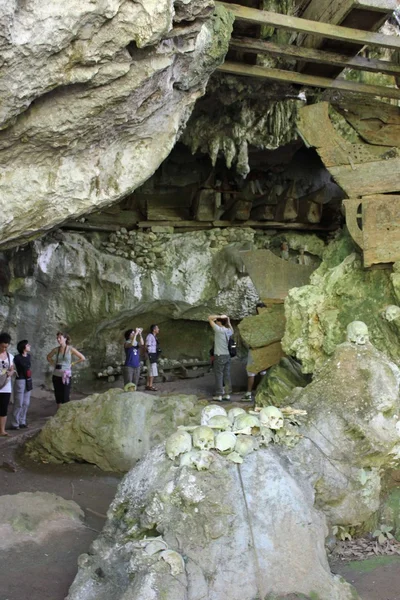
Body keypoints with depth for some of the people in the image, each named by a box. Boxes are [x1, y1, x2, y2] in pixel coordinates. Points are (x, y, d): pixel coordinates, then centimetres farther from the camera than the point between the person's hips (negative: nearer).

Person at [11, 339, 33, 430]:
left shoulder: (28, 356, 7)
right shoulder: (17, 358, -13)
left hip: (28, 381, 7)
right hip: (20, 381, -7)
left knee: (26, 403, 10)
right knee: (19, 403, -3)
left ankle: (22, 422, 19)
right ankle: (14, 424, 5)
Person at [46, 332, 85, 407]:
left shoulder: (70, 349, -6)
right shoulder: (56, 349, 4)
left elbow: (82, 358, -3)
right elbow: (48, 357, 23)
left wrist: (72, 364, -1)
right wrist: (53, 364, 9)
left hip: (65, 376, -4)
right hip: (56, 376, 4)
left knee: (65, 398, -3)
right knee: (58, 398, 10)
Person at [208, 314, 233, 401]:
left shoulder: (218, 329, -13)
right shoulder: (229, 331, 6)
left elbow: (210, 318, -11)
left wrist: (220, 316, -6)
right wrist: (228, 321, 21)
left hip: (219, 356, -6)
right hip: (227, 355, 7)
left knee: (219, 375, -1)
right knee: (227, 375, 9)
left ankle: (219, 395, 0)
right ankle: (227, 394, 13)